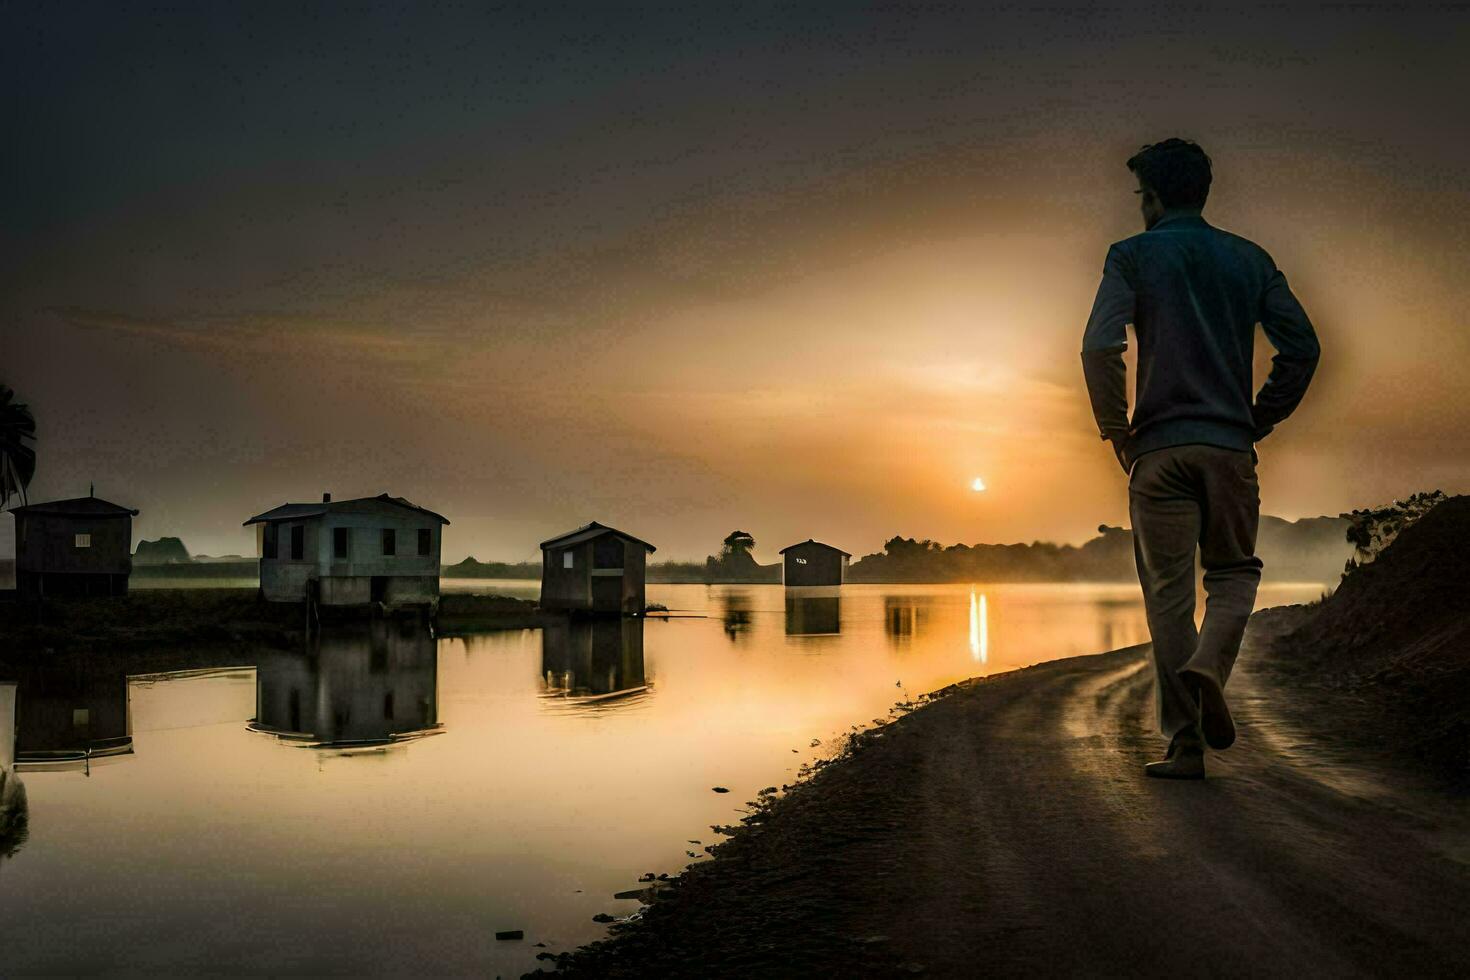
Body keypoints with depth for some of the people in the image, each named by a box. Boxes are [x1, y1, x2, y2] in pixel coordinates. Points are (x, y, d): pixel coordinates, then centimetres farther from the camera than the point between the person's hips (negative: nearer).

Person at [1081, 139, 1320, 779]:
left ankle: (1185, 745, 2)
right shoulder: (1250, 259, 12)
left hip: (1159, 449, -2)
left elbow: (1099, 348, -12)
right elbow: (1302, 346, 5)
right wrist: (1259, 420, 14)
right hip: (1230, 446, 2)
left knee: (1168, 594, 3)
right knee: (1234, 570, 16)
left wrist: (1116, 431, -1)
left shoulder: (1133, 256, 2)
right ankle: (1209, 665, -14)